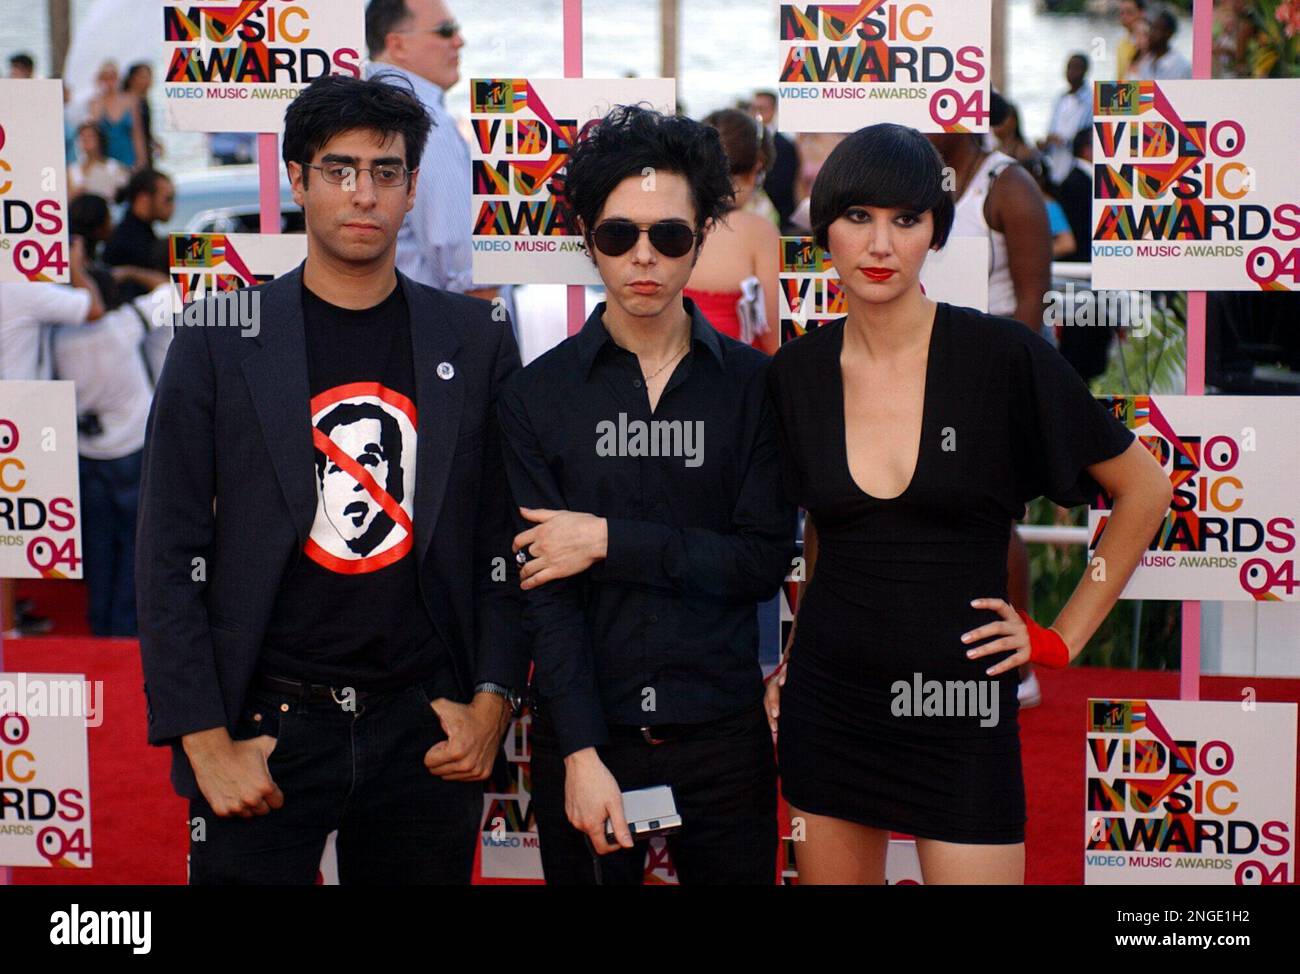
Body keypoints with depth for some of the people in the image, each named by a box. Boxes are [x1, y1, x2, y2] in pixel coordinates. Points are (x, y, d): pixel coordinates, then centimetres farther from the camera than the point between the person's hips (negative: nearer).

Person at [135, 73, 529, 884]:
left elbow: (505, 539, 6)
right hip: (267, 724, -1)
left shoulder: (475, 342, 4)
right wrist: (206, 741, -8)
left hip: (425, 726, 2)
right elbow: (170, 553, -2)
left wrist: (493, 702, -2)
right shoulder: (217, 340, -1)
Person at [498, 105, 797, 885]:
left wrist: (612, 540, -14)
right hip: (585, 733, 0)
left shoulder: (753, 384, 0)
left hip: (723, 733, 1)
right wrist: (582, 752, -15)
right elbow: (545, 588, -8)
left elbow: (765, 561, -7)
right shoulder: (540, 395, -1)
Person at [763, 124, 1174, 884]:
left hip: (962, 710, -3)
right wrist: (790, 662, 11)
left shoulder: (1002, 355, -10)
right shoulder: (797, 373, 1)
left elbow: (1145, 488, -1)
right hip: (827, 702, 3)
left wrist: (1062, 638, -1)